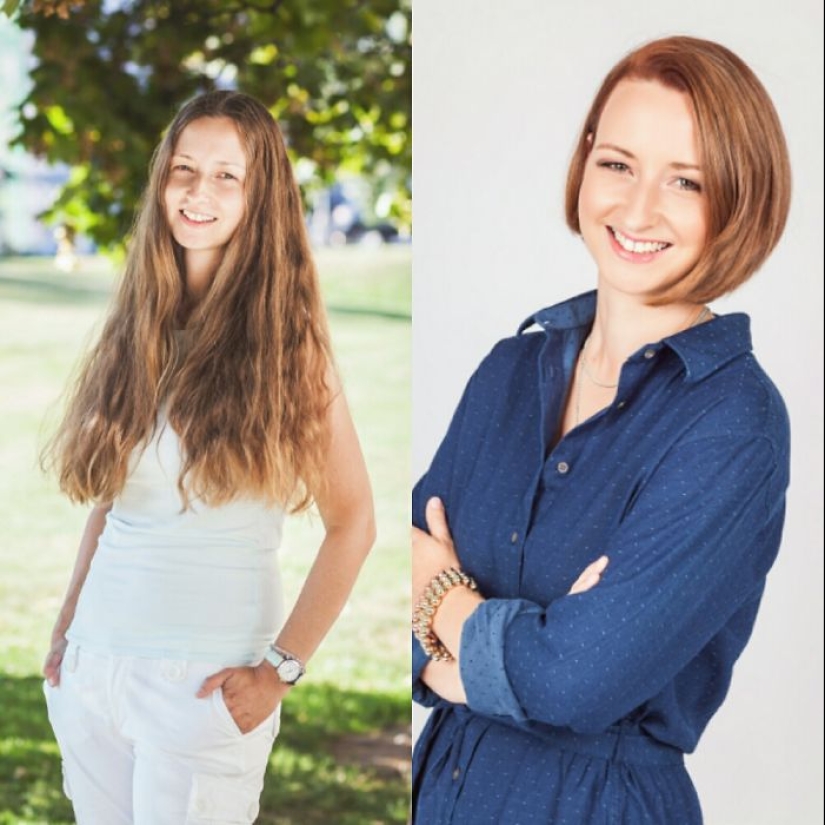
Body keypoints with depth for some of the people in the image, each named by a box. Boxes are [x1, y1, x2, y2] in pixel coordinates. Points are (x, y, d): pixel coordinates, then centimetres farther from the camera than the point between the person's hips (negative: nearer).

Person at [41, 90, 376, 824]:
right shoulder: (136, 332, 7)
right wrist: (66, 632, 8)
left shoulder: (283, 342, -7)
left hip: (200, 680, -5)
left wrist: (281, 668, -12)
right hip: (91, 669, 5)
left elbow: (353, 523, -9)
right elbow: (108, 503, 13)